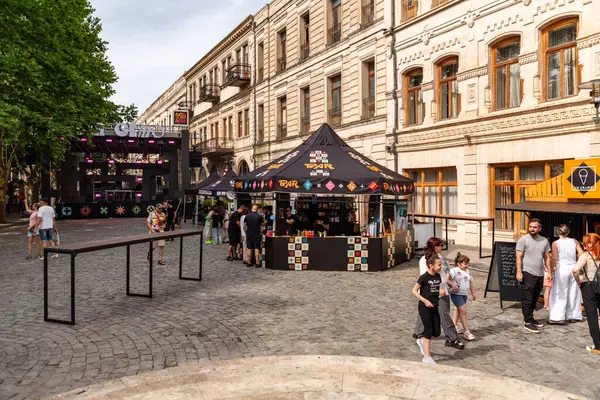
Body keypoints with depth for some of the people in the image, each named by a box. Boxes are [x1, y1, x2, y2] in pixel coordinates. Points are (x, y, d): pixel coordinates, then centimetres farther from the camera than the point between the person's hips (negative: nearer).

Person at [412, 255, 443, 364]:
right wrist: (425, 301, -20)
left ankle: (422, 341, 35)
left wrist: (441, 292, -6)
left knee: (437, 332, 6)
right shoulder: (424, 277, -15)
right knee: (429, 330, -3)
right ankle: (427, 357, 8)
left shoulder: (438, 276, 4)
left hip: (434, 307, 6)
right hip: (424, 307, -6)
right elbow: (414, 291, -12)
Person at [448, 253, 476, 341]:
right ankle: (467, 332, -7)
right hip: (456, 294, -8)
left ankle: (454, 326, 34)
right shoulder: (454, 271, -14)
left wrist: (473, 293, 16)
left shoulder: (468, 272, 11)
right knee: (463, 311, -10)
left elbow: (471, 283, 17)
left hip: (464, 294, 8)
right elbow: (447, 278, -19)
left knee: (458, 310, 19)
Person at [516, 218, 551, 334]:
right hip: (527, 274, -6)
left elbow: (547, 258, 15)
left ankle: (530, 318, 27)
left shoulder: (544, 241, 10)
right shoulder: (523, 240, -7)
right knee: (527, 299, -5)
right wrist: (519, 272, -16)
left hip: (540, 274, 6)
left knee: (534, 299, 15)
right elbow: (519, 257, -9)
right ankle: (528, 323, -3)